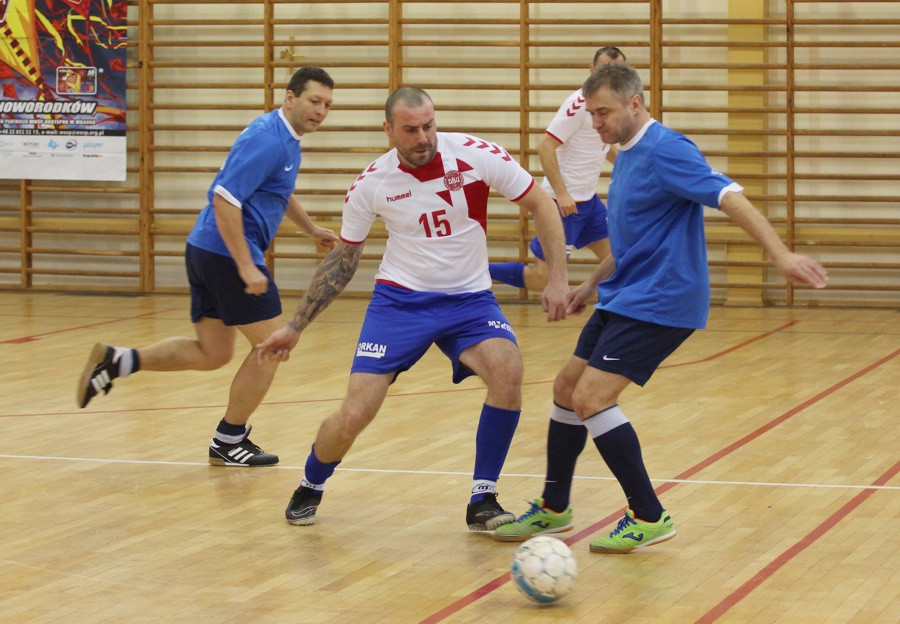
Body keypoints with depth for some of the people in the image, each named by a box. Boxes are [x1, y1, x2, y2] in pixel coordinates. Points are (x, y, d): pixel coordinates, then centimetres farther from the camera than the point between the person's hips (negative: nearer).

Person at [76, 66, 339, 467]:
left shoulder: (287, 140, 15)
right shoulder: (267, 138, -17)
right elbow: (224, 199, -24)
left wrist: (312, 229, 39)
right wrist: (246, 267, -25)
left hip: (207, 252, 10)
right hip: (228, 253, -10)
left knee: (211, 354, 14)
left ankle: (115, 362, 7)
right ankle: (228, 442, 8)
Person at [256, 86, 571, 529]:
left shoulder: (475, 155, -13)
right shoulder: (372, 183, -7)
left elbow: (541, 206, -3)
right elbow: (342, 259, 8)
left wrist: (557, 279, -12)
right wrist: (295, 326, 9)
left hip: (469, 298, 0)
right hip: (399, 299, 0)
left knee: (508, 371, -30)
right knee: (353, 417, -11)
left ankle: (482, 501, -14)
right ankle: (310, 488, 24)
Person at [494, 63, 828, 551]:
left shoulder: (664, 150, -17)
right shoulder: (626, 157, 14)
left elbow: (729, 197, -27)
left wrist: (780, 255, -38)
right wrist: (592, 284, 32)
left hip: (658, 303, -10)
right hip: (622, 298, 10)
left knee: (591, 399, -15)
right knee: (567, 388, 13)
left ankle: (649, 517, -5)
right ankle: (553, 508, 28)